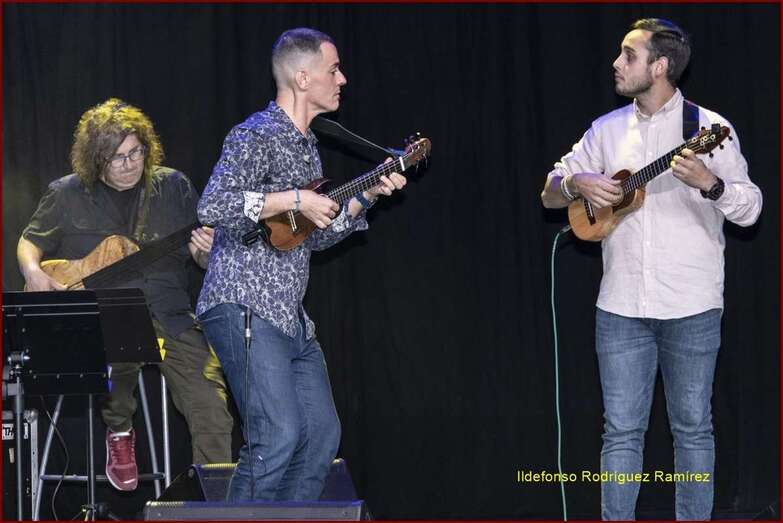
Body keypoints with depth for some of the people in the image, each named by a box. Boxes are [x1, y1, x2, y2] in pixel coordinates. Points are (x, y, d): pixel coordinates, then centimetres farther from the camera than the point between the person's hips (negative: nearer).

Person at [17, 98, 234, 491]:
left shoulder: (173, 187, 9)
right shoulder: (67, 195, 6)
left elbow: (205, 261, 13)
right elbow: (31, 241, 17)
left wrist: (207, 251, -12)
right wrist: (33, 272, -6)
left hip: (168, 312, 2)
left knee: (210, 404, -16)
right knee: (120, 351, -37)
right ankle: (118, 432, -5)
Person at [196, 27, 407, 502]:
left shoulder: (306, 146, 19)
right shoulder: (258, 136, -10)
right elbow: (212, 206, -25)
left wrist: (367, 197, 14)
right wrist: (294, 200, -22)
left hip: (290, 317, 10)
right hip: (245, 309, -10)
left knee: (322, 435, 8)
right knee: (279, 436, -17)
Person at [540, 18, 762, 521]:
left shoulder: (709, 127, -4)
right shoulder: (607, 129, 8)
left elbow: (750, 209, -7)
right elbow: (550, 192, 14)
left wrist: (708, 183, -26)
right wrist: (577, 184, -9)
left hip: (692, 308, -3)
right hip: (621, 307, 3)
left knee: (693, 427, 6)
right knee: (622, 430, 4)